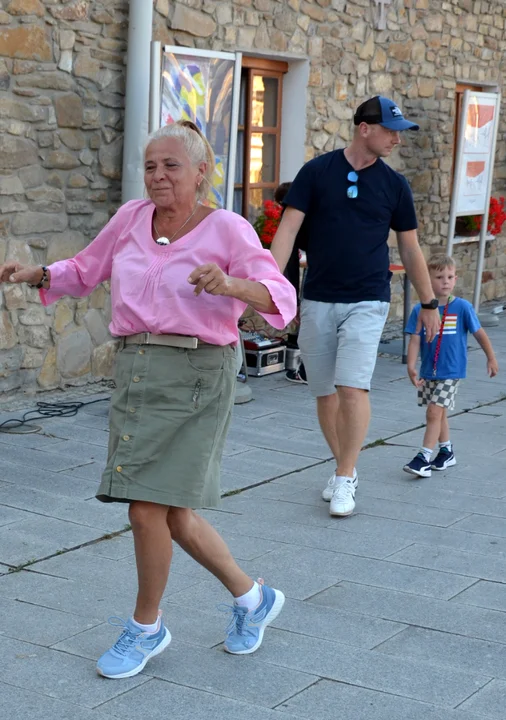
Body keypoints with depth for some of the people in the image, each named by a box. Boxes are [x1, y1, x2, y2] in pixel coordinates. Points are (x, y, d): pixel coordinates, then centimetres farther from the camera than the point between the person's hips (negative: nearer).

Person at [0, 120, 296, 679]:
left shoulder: (226, 229, -6)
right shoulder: (131, 219, 8)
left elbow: (280, 298, -14)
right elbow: (83, 272, 22)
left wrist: (232, 284, -32)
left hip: (194, 375, -6)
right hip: (135, 369, 6)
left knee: (147, 508, -8)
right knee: (169, 512, 12)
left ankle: (146, 627, 17)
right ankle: (251, 598, 32)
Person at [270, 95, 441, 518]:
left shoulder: (394, 184, 3)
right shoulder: (317, 172, -1)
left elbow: (410, 248, 11)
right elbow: (288, 229, -5)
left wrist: (429, 303, 14)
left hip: (367, 302, -1)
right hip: (317, 301, 1)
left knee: (353, 388, -14)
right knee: (325, 393, 7)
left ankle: (344, 480, -2)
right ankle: (344, 469, 25)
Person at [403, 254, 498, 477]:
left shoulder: (462, 307, -9)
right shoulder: (420, 310, -4)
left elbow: (479, 333, 2)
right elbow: (415, 340, -7)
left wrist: (491, 359, 11)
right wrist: (411, 366, -20)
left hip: (451, 371, -4)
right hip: (428, 372, 4)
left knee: (434, 411, -12)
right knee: (439, 413, 16)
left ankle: (424, 458, -9)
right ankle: (447, 452, 33)